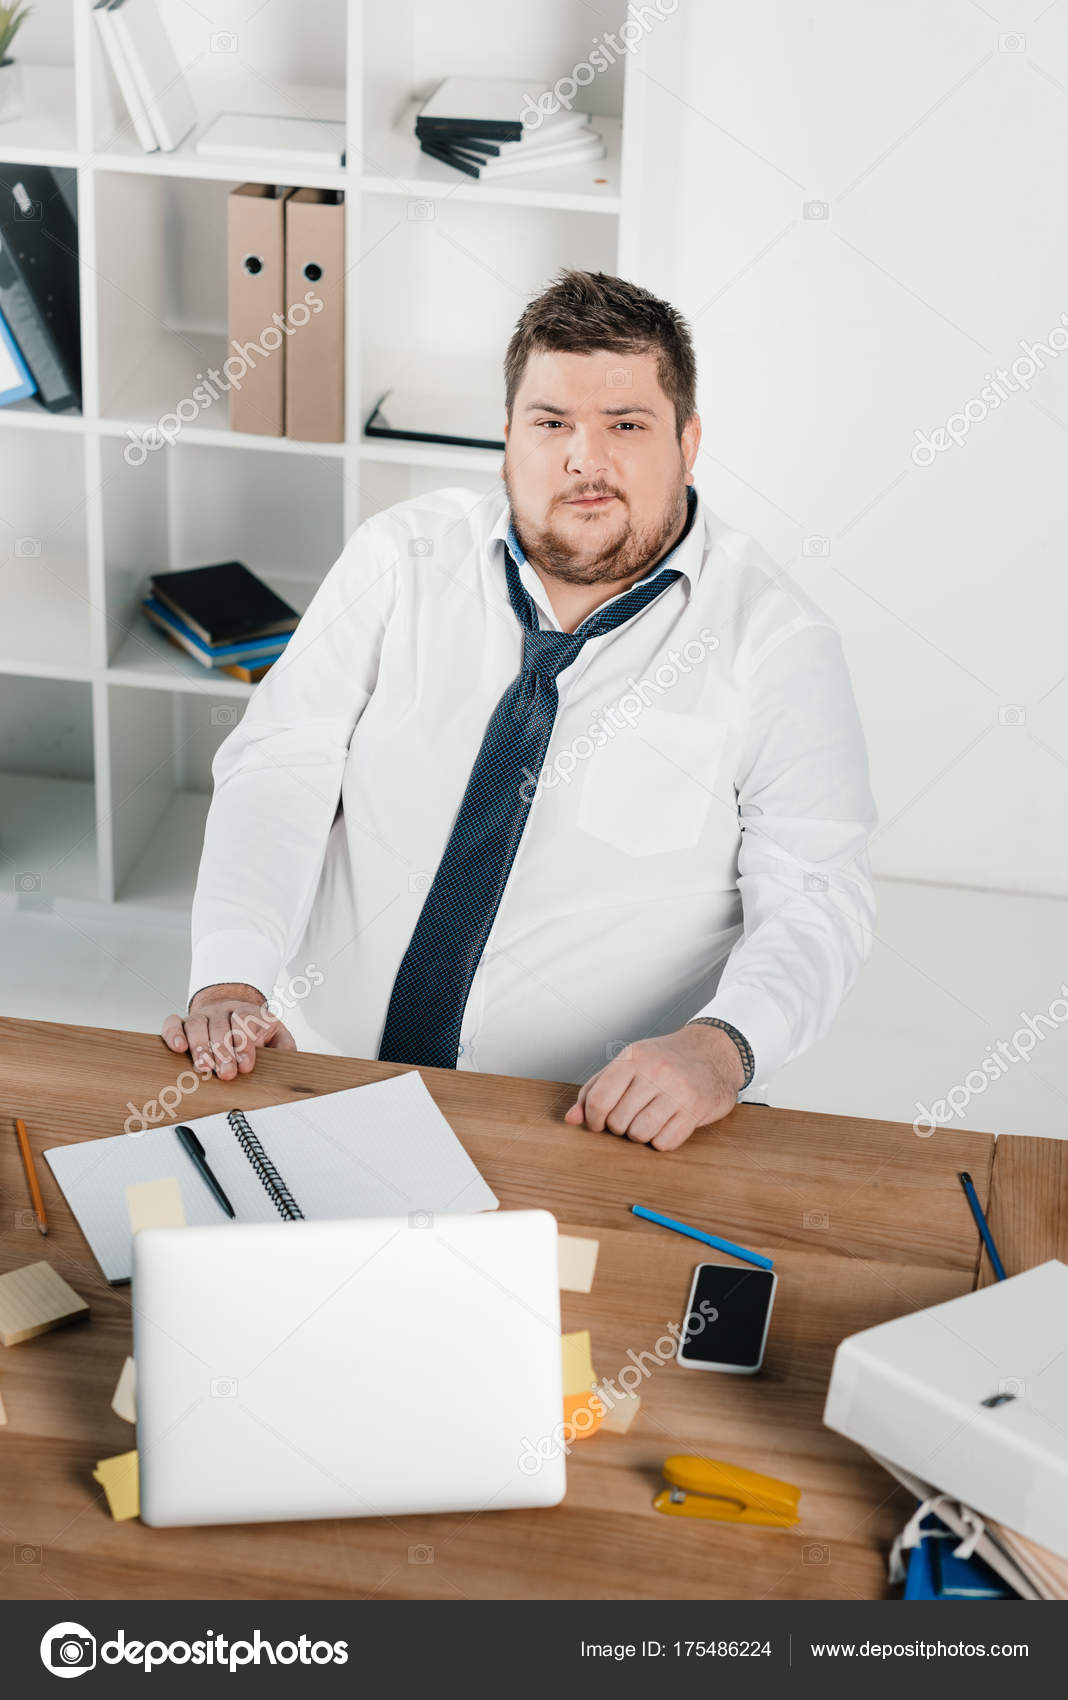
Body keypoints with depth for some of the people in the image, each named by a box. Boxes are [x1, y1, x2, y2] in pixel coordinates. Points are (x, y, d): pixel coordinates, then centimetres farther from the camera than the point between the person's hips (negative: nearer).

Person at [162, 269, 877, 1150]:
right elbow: (281, 764, 1)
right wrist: (231, 979, -16)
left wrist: (720, 1048, -29)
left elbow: (814, 900, -8)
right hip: (327, 1071, 1)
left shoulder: (777, 638, -3)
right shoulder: (404, 554, 6)